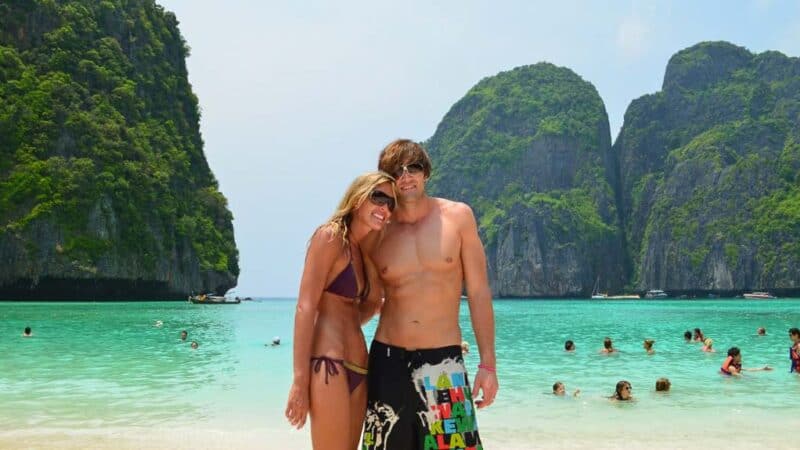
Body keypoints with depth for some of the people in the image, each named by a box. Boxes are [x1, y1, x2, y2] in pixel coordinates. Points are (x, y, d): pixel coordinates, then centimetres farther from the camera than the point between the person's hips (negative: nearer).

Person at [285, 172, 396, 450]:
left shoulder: (364, 251, 19)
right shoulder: (329, 236, -5)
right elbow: (305, 308, -13)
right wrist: (300, 380, -18)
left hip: (358, 370, 9)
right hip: (328, 366, -9)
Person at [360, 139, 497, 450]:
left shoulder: (458, 217, 0)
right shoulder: (377, 233, 4)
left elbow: (478, 293, 1)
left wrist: (488, 364, -3)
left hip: (443, 360, -2)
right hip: (387, 360, 2)